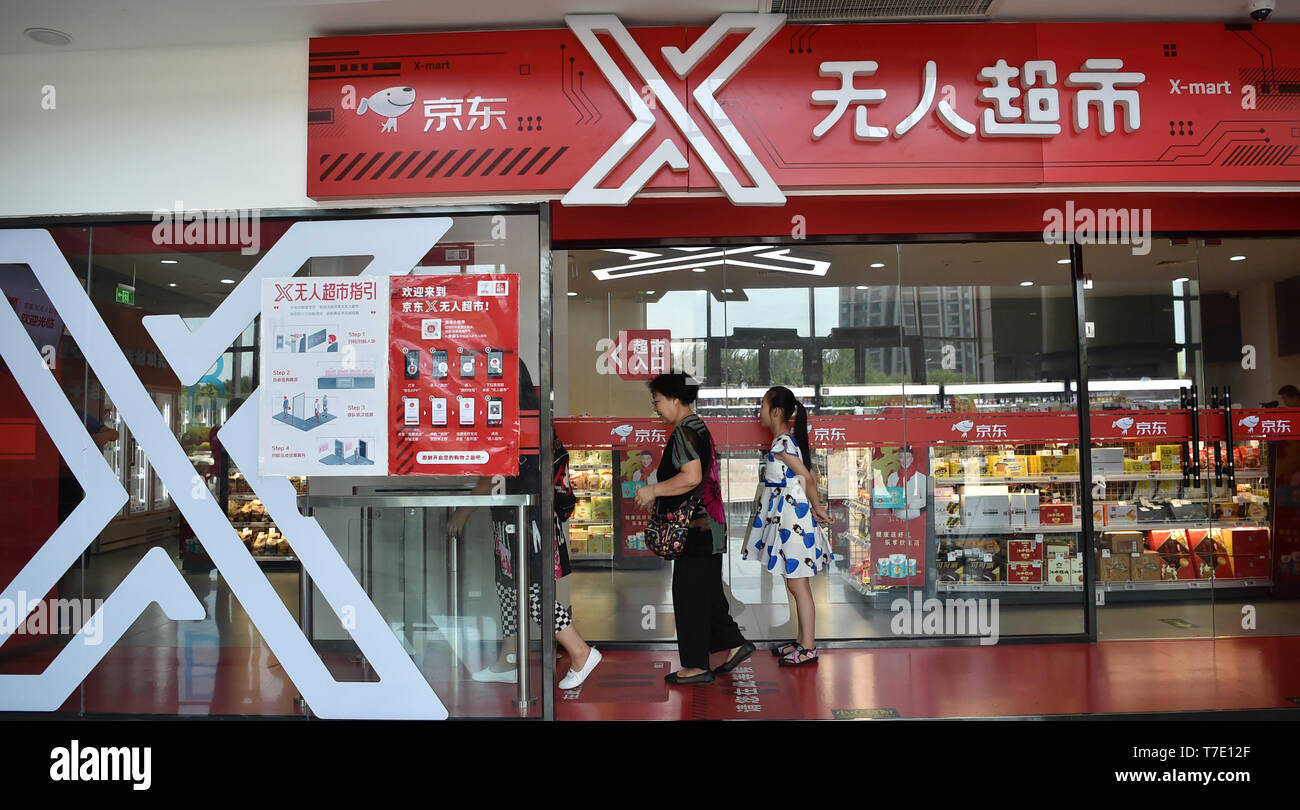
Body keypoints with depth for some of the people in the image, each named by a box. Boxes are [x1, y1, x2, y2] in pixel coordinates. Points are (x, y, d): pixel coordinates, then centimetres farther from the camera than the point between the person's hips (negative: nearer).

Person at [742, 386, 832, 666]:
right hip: (786, 520, 10)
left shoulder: (782, 443, -17)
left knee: (798, 585, -3)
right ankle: (802, 642, 25)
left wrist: (817, 509, -7)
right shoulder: (787, 441, 12)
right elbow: (811, 477, 14)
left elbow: (807, 478, -18)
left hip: (792, 520, -10)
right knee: (796, 584, 15)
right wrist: (815, 509, 10)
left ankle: (808, 649, 6)